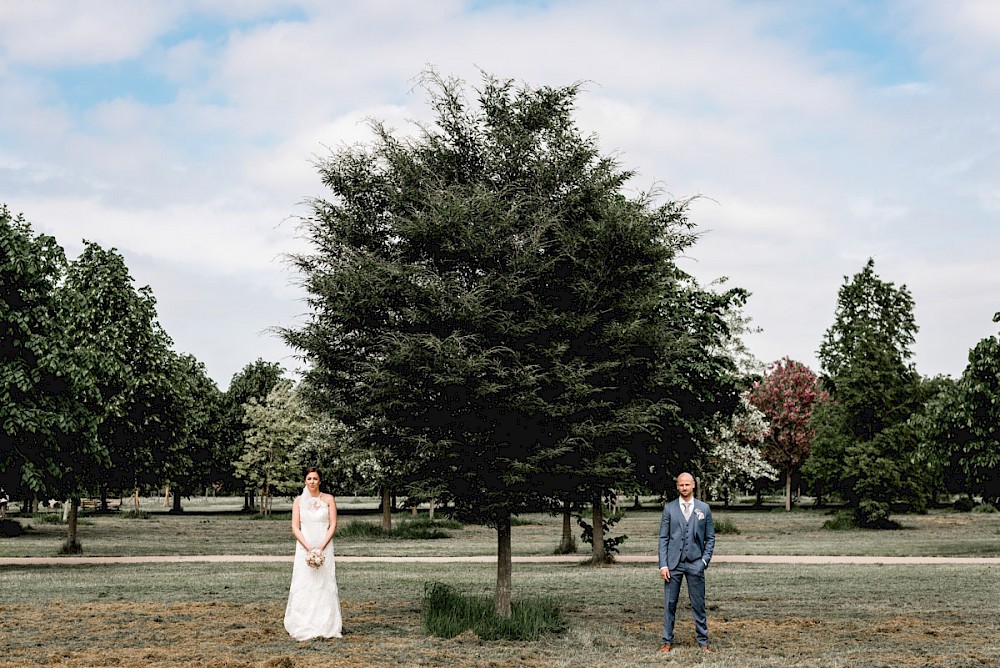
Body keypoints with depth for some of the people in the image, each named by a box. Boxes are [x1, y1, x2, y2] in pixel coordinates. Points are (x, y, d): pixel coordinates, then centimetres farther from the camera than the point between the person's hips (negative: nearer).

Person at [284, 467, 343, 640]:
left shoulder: (329, 499, 4)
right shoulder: (299, 501, 6)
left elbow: (333, 525, 0)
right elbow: (295, 527, 1)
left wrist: (321, 547, -11)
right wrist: (308, 548, -11)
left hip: (324, 548, -1)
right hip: (304, 547, 1)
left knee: (325, 585, -3)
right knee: (303, 587, -4)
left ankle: (326, 626, 1)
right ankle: (303, 627, -1)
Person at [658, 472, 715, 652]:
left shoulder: (704, 508, 7)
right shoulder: (669, 508, 5)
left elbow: (710, 538, 10)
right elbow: (663, 538, 4)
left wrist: (705, 560, -2)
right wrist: (663, 565, -4)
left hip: (695, 564, 0)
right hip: (673, 563, 0)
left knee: (698, 604, 3)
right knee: (669, 604, 2)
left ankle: (703, 641, 12)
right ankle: (667, 641, 10)